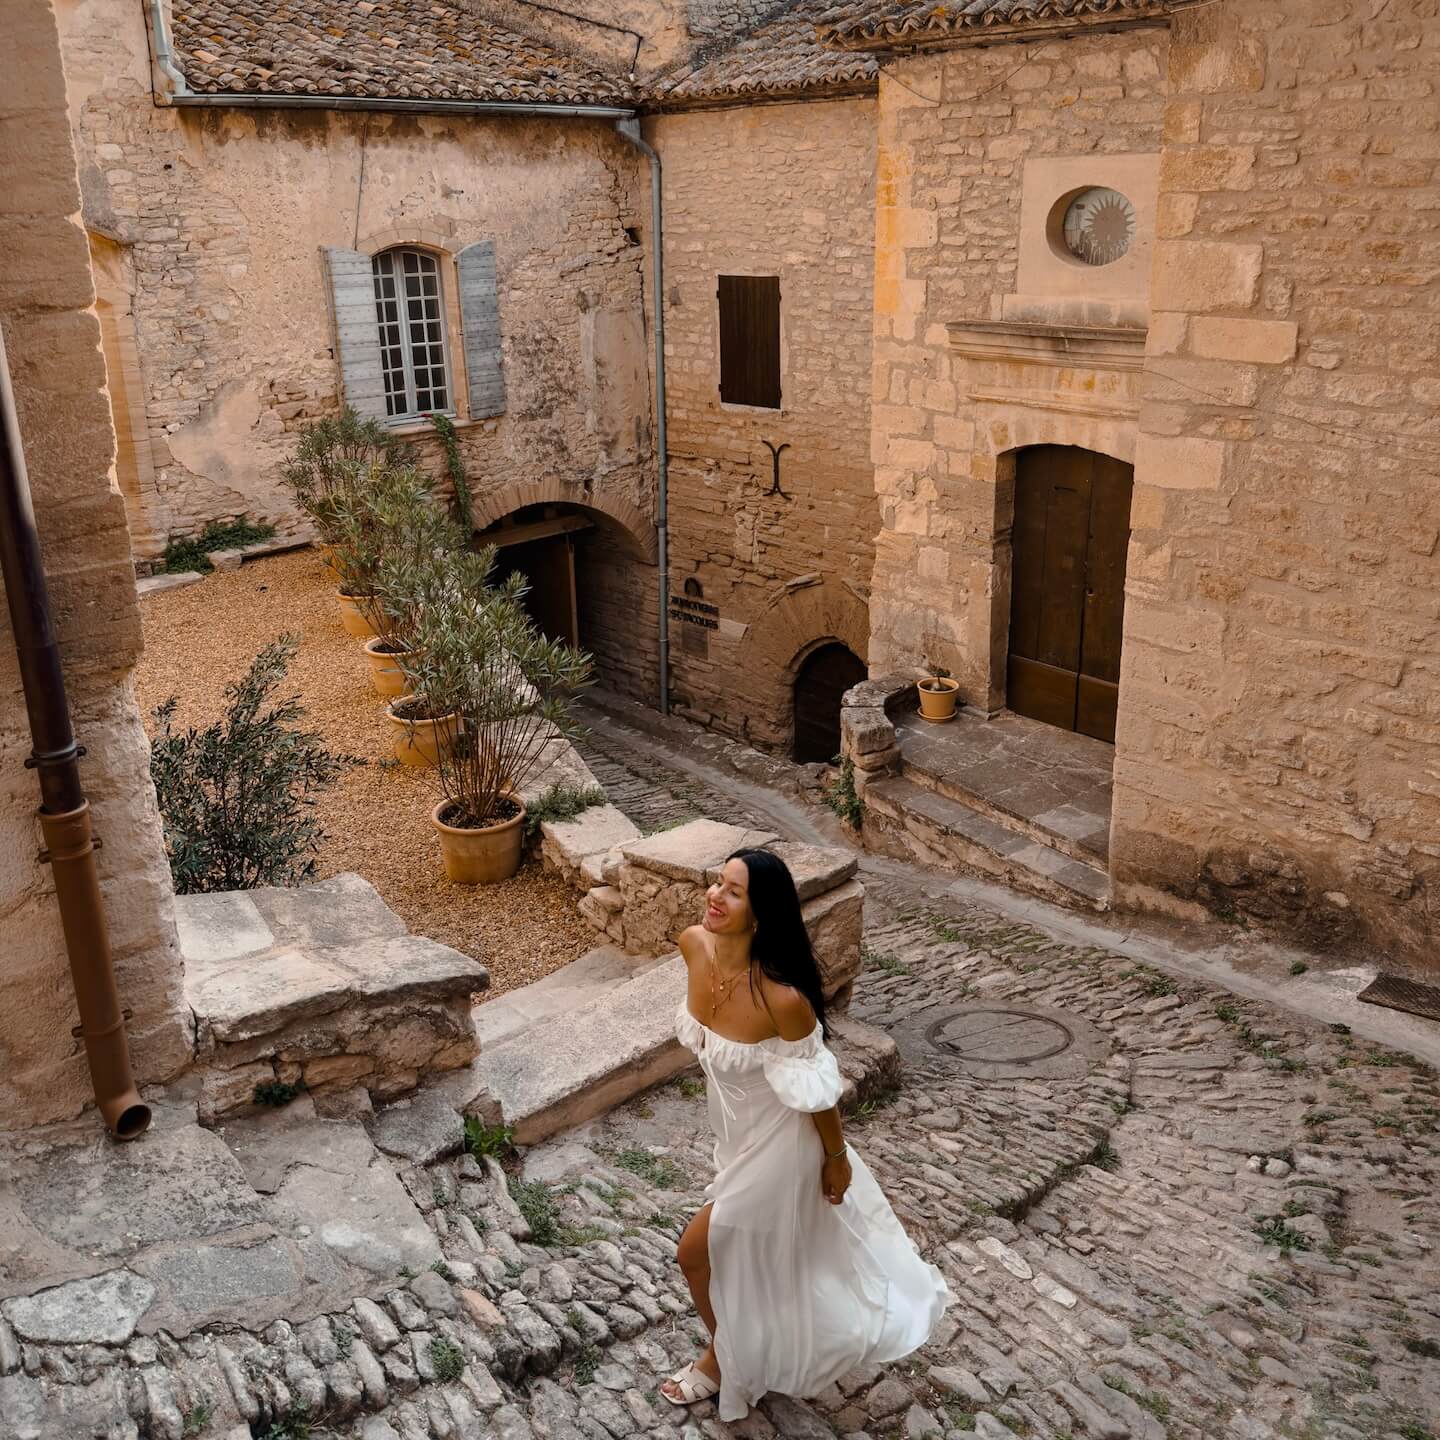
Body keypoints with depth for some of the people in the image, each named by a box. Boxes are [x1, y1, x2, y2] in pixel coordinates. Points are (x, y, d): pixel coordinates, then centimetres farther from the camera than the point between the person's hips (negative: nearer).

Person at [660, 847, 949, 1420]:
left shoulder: (782, 997, -38)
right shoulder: (694, 945, -19)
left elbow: (814, 1089, -21)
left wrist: (835, 1157, -7)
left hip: (777, 1142, -7)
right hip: (738, 1130, 7)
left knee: (698, 1251, 11)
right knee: (770, 1245, 31)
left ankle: (724, 1361, 42)